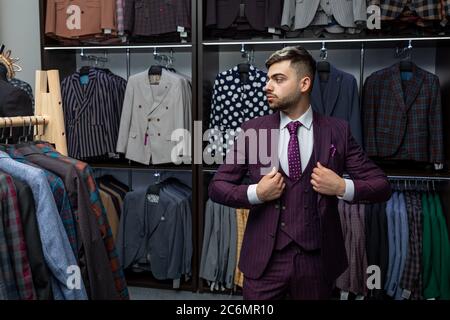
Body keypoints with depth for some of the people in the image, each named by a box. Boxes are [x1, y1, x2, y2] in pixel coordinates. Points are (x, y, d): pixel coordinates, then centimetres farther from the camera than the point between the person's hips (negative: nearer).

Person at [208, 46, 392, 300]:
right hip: (264, 259, 0)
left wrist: (343, 187, -16)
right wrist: (255, 193, -15)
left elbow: (382, 186, 2)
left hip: (318, 259, 1)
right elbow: (217, 187, 2)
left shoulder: (338, 131, -2)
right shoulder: (252, 130, -1)